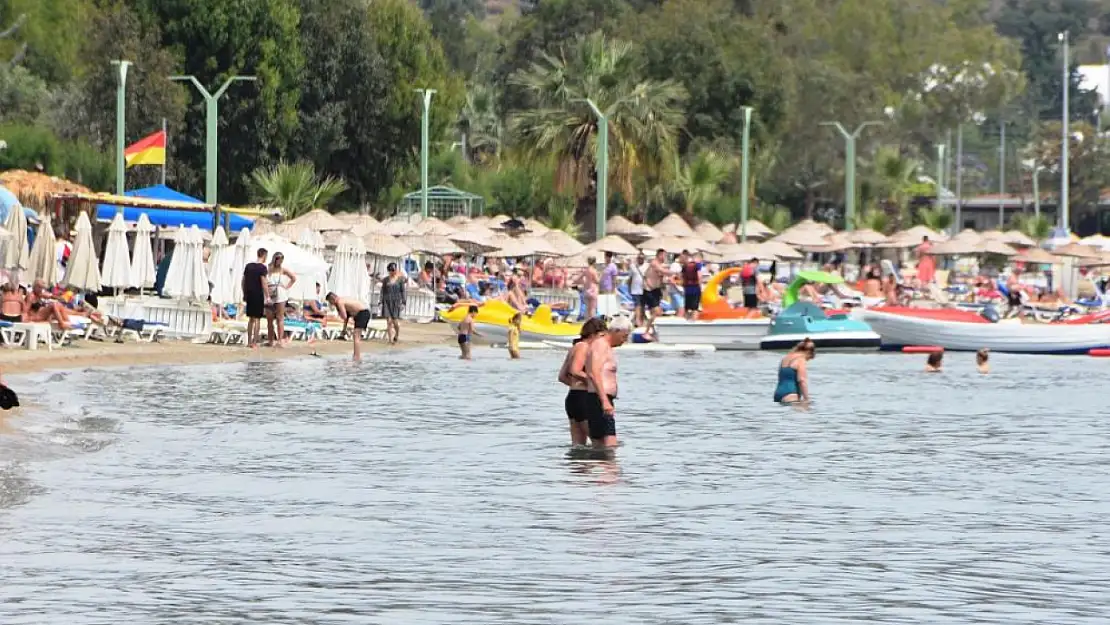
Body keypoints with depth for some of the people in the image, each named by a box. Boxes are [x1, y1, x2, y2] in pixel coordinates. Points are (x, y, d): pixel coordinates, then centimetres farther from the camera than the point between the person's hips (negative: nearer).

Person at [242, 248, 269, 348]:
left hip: (249, 295, 6)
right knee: (257, 319, -1)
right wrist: (267, 297, -13)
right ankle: (254, 343, -3)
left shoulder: (248, 266, 8)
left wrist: (244, 295, 19)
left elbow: (243, 282, 11)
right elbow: (263, 283, -16)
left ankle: (249, 342, 18)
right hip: (258, 295, -6)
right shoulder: (262, 267, -11)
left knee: (251, 319, 15)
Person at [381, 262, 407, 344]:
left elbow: (402, 291, 2)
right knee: (389, 321, -4)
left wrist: (403, 303, -4)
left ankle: (397, 334, 26)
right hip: (387, 302, 2)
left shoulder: (400, 279, 1)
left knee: (395, 321, -3)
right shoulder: (386, 280, 6)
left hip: (396, 301, -2)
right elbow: (383, 291, 9)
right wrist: (382, 302, 2)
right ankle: (390, 339, 0)